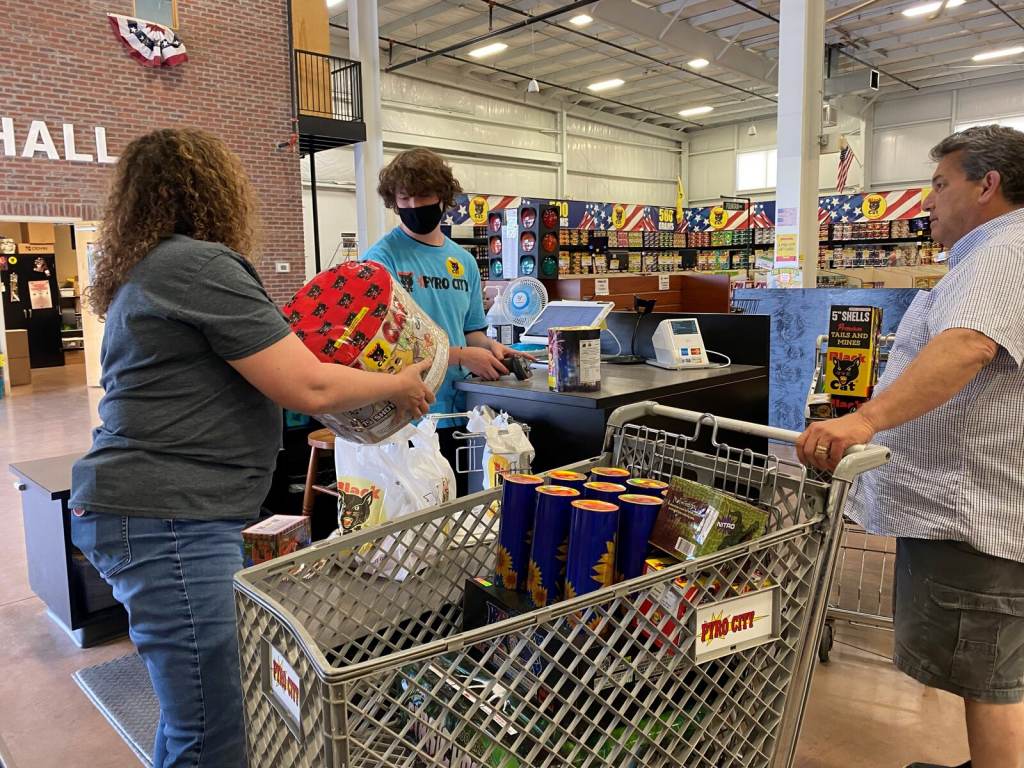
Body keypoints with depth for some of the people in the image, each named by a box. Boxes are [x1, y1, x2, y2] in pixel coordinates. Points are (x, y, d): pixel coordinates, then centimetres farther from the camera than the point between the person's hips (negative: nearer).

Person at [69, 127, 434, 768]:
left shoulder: (146, 269, 17)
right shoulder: (201, 266, -15)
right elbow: (310, 389, -18)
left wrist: (292, 345, 24)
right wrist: (401, 385, -2)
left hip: (148, 507, 11)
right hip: (168, 520, -11)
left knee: (193, 713, 21)